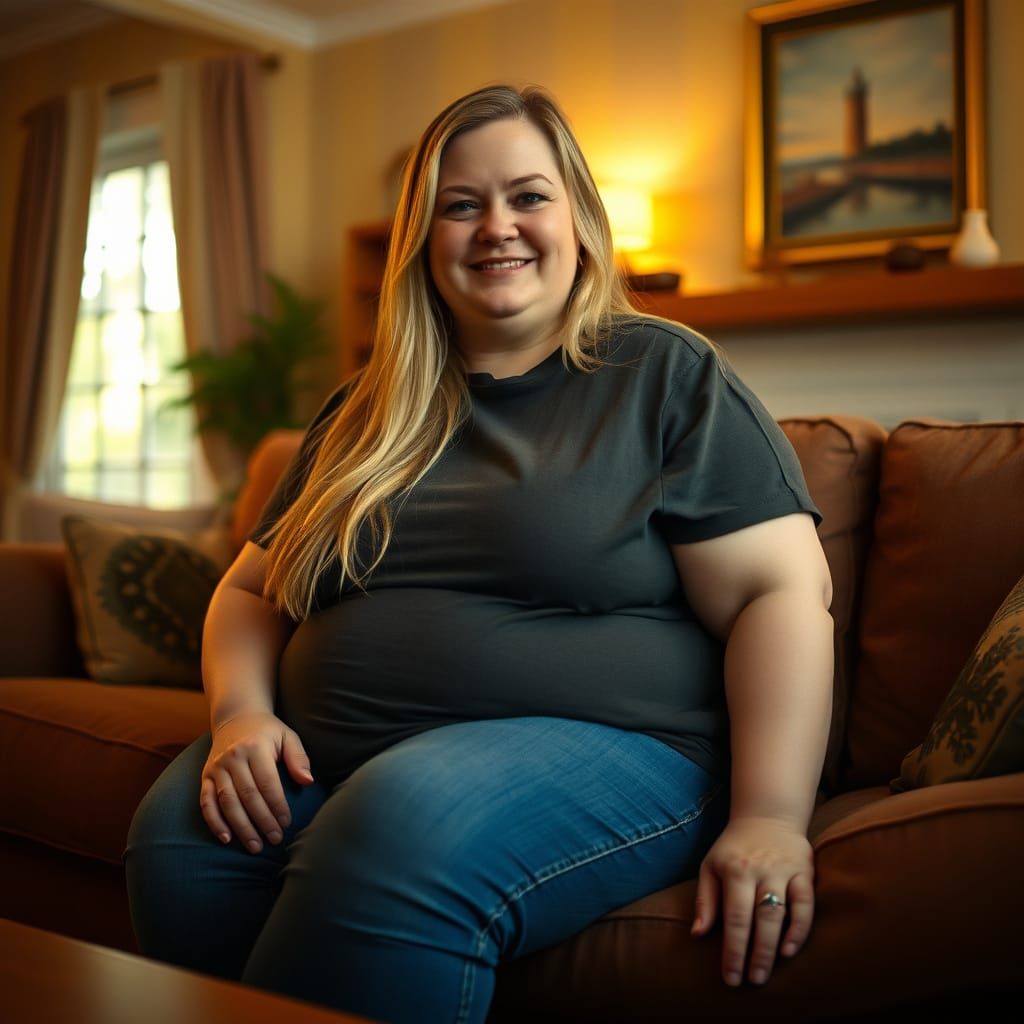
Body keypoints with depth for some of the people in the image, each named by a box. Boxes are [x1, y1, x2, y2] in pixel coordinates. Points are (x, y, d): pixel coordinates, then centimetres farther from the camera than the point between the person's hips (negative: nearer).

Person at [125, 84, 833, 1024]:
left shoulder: (666, 376, 3)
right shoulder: (368, 414, 18)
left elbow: (782, 591, -6)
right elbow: (251, 590, 21)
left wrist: (770, 818, -18)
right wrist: (239, 710, -1)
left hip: (606, 749, -4)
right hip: (335, 760, 5)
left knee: (405, 827, -35)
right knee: (175, 833, -25)